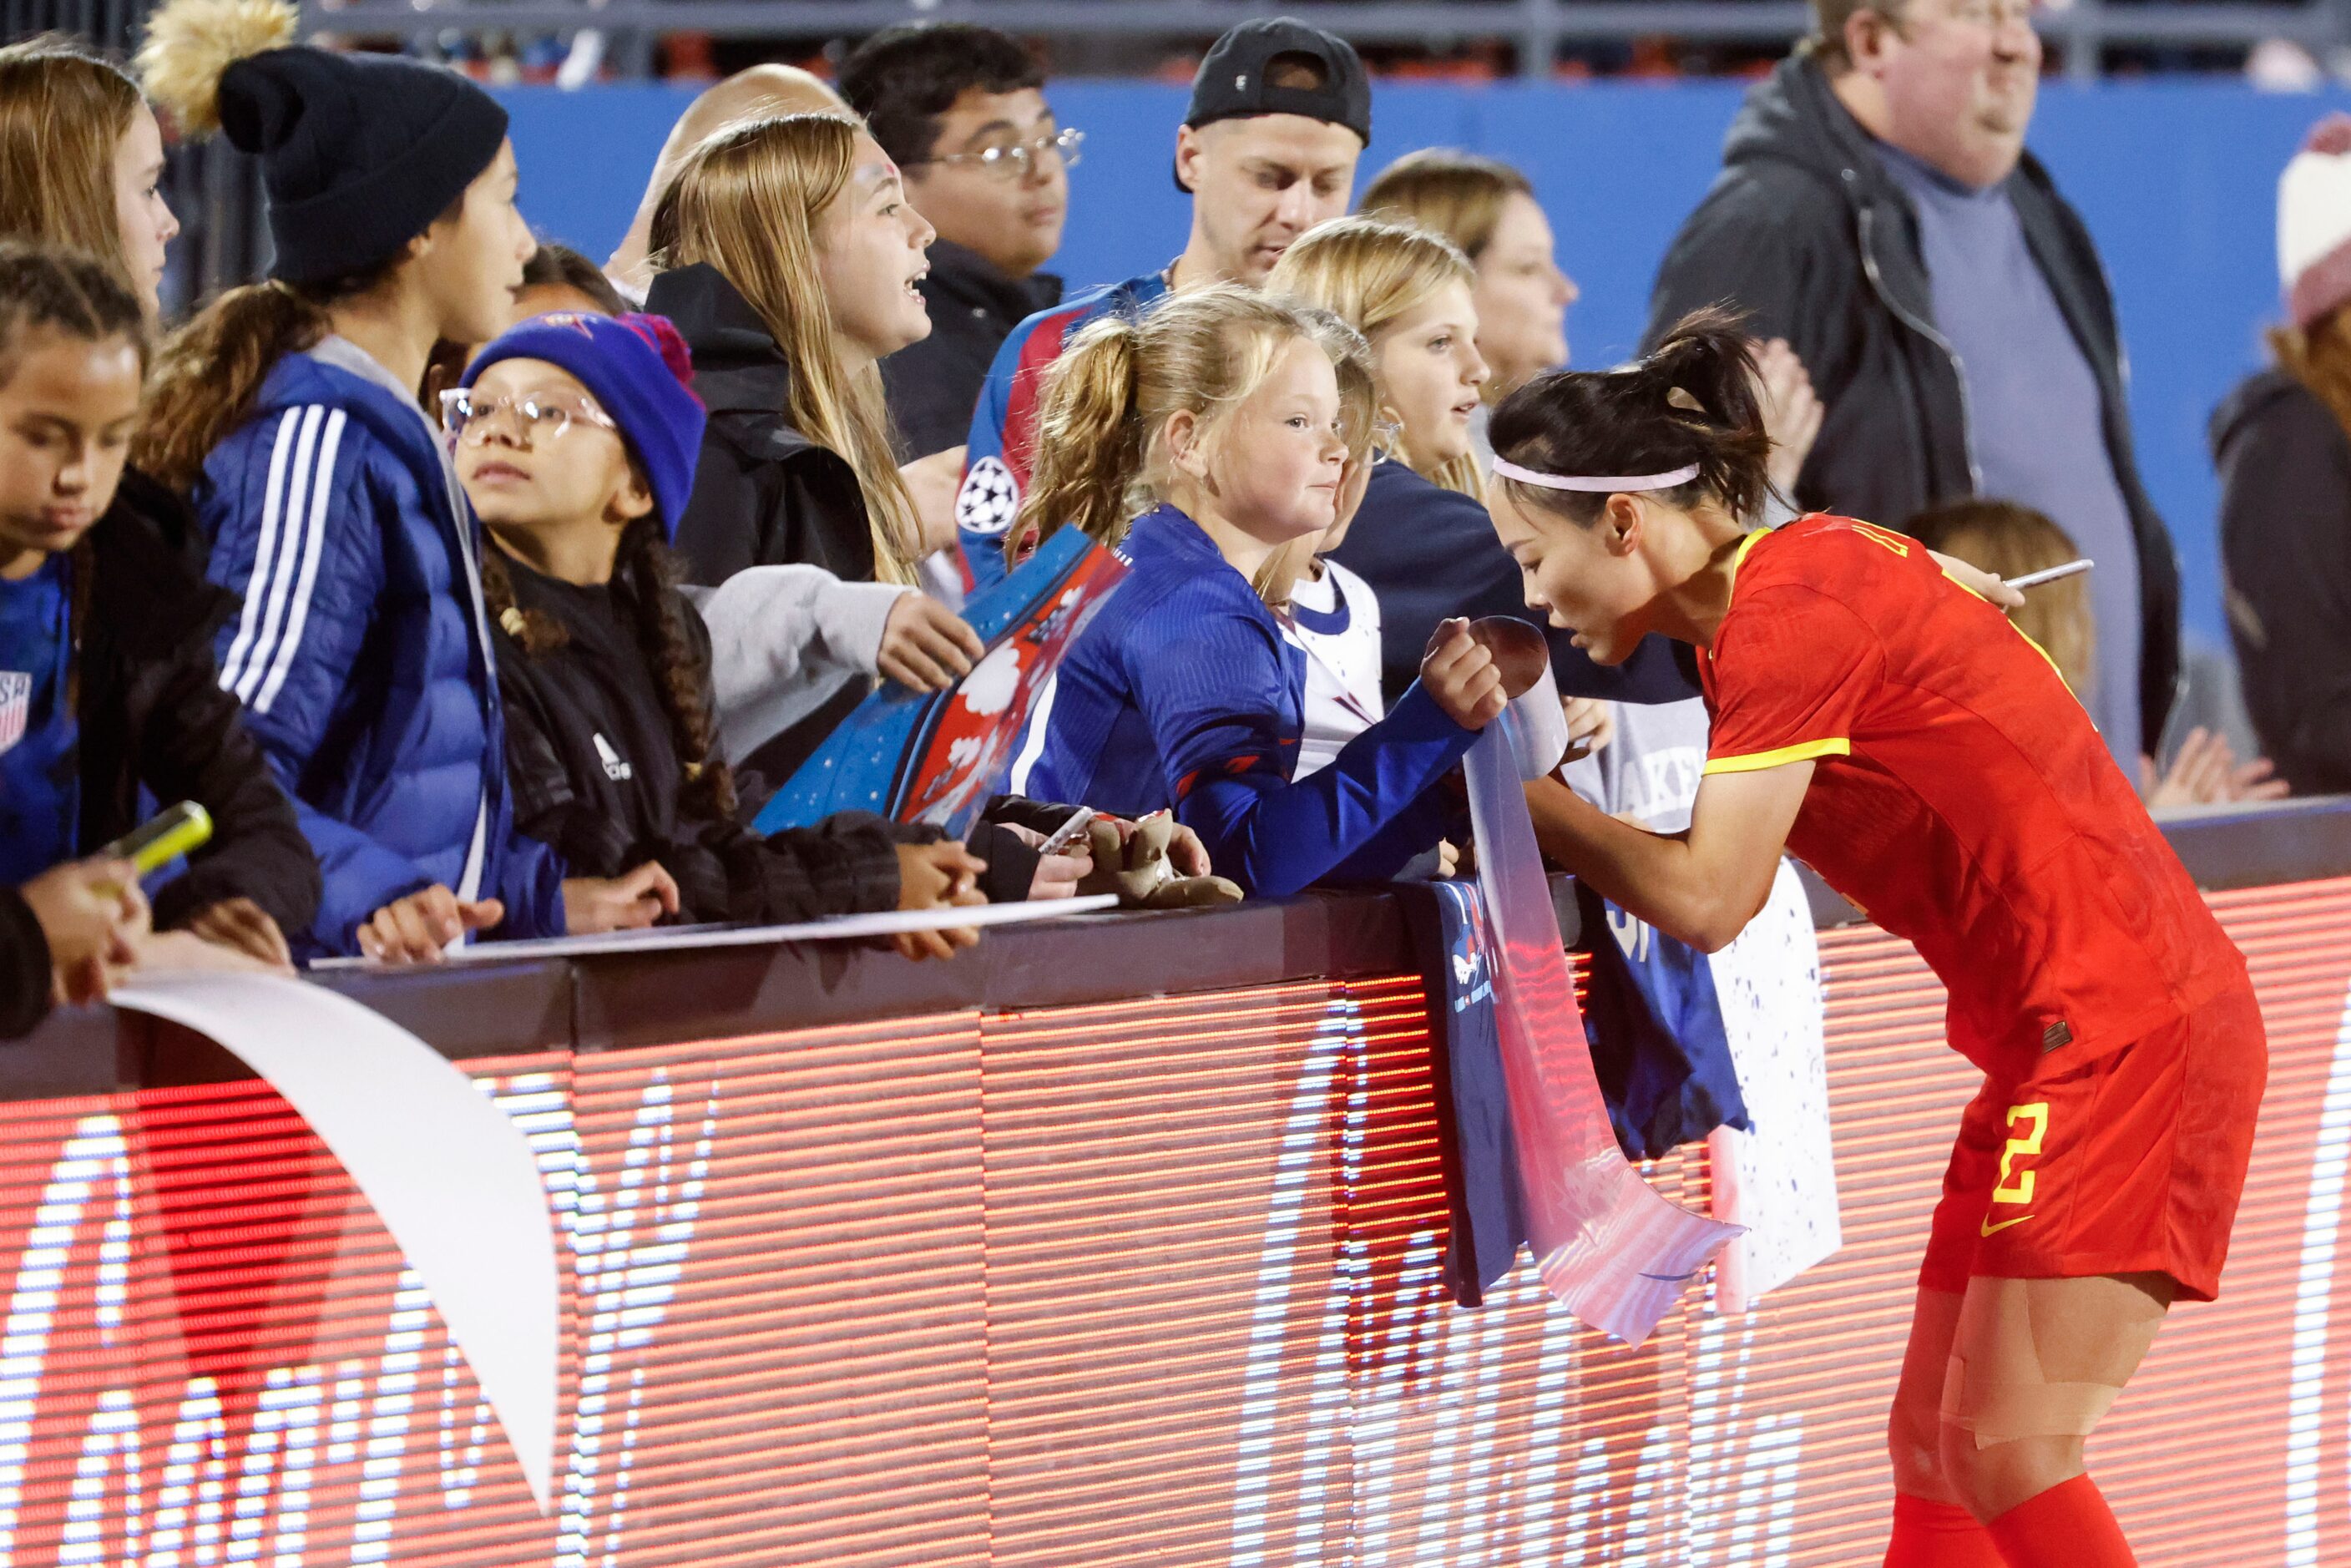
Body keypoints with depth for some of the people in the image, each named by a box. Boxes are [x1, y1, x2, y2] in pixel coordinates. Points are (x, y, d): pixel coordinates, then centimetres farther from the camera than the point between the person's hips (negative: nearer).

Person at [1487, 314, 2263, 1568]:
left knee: (2009, 1460, -14)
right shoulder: (1807, 569, 11)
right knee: (1933, 1454, 7)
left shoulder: (1787, 609, -16)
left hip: (2125, 1027, -10)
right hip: (2055, 1038, 10)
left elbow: (1708, 897, -19)